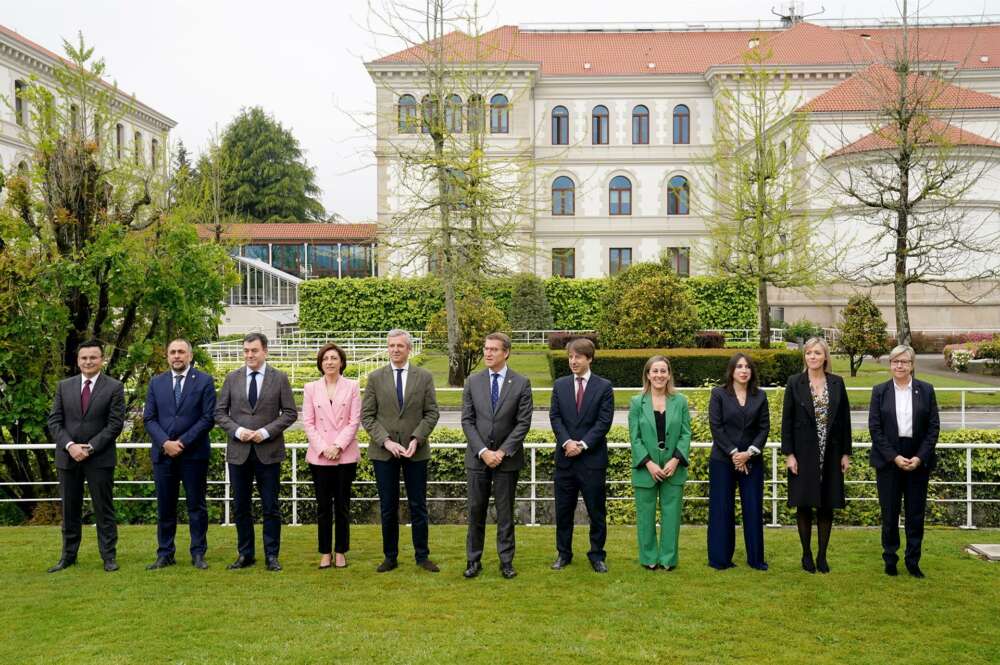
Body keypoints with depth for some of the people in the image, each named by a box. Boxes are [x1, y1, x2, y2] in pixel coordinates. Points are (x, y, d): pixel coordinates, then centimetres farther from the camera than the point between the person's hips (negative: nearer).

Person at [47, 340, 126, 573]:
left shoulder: (114, 387, -2)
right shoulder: (64, 386, 8)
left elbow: (115, 424, -7)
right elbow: (54, 421, 4)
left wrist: (90, 447, -14)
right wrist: (70, 446, -11)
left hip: (100, 458, -3)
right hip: (67, 456, 3)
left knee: (104, 508, 2)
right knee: (69, 509, 10)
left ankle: (109, 556, 8)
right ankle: (68, 555, 20)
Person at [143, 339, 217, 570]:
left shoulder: (204, 381, 1)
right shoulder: (156, 382, 10)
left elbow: (208, 418, -5)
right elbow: (149, 418, 6)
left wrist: (183, 442, -11)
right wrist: (165, 443, -10)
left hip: (194, 453, -2)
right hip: (163, 453, 3)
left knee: (196, 506, 4)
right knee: (165, 507, 7)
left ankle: (198, 554, 11)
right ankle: (165, 554, 15)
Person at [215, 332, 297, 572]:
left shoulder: (279, 378, 1)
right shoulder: (232, 378, 6)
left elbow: (290, 413, -1)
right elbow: (220, 412, 7)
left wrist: (266, 431, -13)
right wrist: (237, 430, -11)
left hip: (268, 451, -2)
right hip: (238, 451, 2)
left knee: (271, 507, 2)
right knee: (241, 507, 9)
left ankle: (272, 556, 12)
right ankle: (245, 554, 20)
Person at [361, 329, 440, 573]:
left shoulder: (424, 377, 3)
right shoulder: (375, 378, 3)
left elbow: (431, 413, 1)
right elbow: (367, 416, 0)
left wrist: (416, 439, -12)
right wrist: (385, 441, -12)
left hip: (416, 450, 0)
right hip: (383, 452, 0)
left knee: (418, 506, 5)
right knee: (388, 507, 7)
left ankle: (422, 556, 16)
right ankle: (390, 557, 17)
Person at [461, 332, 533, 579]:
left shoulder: (521, 383, -2)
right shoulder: (473, 381, 3)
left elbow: (523, 423, -6)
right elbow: (467, 421, 0)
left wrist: (502, 452, -12)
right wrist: (483, 451, -11)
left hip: (507, 458, -1)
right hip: (478, 457, 2)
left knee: (505, 512, 6)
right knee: (476, 510, 6)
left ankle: (506, 561, 16)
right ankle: (473, 560, 17)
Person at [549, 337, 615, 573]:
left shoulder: (604, 386, -1)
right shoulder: (560, 385, 8)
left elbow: (604, 422, -7)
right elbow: (555, 417, 2)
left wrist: (583, 444, -15)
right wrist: (567, 442, -13)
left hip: (593, 458, -2)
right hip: (565, 457, 3)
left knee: (596, 510, 5)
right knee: (563, 509, 9)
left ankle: (597, 555, 17)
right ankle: (563, 553, 21)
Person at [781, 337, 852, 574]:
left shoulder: (837, 383, 5)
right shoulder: (795, 383, -1)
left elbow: (845, 419, 7)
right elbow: (787, 420, -2)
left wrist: (846, 453, 3)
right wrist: (789, 454, -8)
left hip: (830, 454, 2)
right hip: (804, 453, -2)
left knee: (827, 506, 6)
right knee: (804, 505, 4)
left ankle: (822, 555, 17)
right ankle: (806, 554, 17)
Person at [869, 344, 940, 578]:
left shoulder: (926, 390, 4)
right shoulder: (880, 391, 2)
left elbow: (934, 426, 1)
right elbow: (874, 428, -2)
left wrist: (920, 457, -9)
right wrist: (894, 457, -11)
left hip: (918, 460, 1)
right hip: (888, 460, -1)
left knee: (916, 514, 5)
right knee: (889, 513, 4)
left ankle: (913, 561, 16)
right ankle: (890, 559, 15)